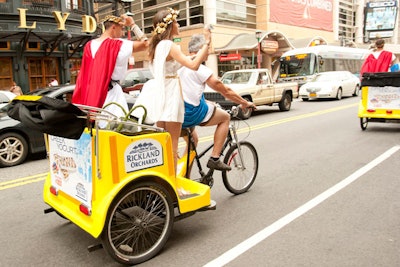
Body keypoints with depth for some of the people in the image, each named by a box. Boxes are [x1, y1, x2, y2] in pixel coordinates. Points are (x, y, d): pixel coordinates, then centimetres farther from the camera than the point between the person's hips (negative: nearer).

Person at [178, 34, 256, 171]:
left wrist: (208, 103, 35)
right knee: (225, 117, 12)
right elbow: (225, 91, -4)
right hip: (192, 113, -8)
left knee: (193, 140, 32)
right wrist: (245, 103, 9)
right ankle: (214, 159, 6)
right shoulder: (200, 68, -9)